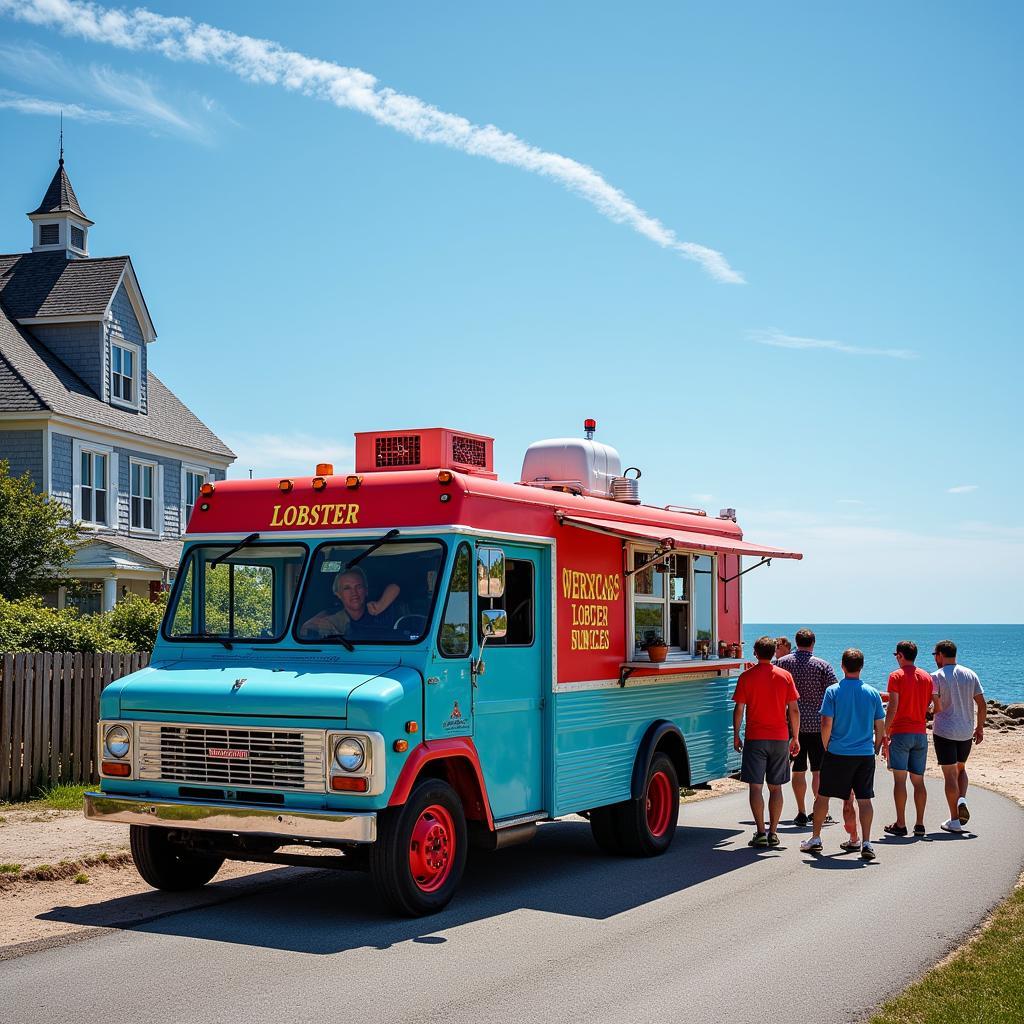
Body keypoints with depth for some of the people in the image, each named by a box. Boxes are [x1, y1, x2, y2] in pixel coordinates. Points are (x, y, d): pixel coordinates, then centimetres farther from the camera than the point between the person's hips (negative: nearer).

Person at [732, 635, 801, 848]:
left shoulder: (746, 677, -3)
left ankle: (761, 832, -5)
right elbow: (794, 710, 2)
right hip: (780, 738, 2)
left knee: (756, 786, 1)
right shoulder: (785, 676, 2)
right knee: (775, 787, 9)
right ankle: (773, 832, 9)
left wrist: (736, 736, 7)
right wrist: (795, 738, 10)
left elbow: (739, 709, -3)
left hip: (754, 738, -2)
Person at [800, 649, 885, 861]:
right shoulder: (873, 693, 1)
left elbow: (826, 725, -9)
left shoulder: (833, 691, -7)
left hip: (837, 754, -2)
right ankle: (866, 843, -2)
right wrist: (876, 750, 18)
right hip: (865, 755, 2)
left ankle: (815, 839, 18)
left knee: (823, 796, 11)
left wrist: (826, 748, 6)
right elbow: (879, 729, 5)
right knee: (864, 799, 5)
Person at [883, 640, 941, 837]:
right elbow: (937, 707, 11)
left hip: (900, 733, -5)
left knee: (899, 779, -3)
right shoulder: (927, 677, 10)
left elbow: (892, 708, -12)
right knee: (918, 780, 9)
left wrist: (885, 733, -7)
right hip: (921, 734, 5)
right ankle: (919, 824, 7)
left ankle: (900, 824, -4)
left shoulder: (896, 676, -6)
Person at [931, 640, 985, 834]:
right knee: (961, 768, 24)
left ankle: (954, 821, 3)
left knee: (949, 774, 1)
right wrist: (980, 728, 15)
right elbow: (982, 704, 5)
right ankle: (962, 800, -1)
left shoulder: (937, 677, -9)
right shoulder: (970, 675, 5)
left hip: (944, 731, -4)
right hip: (966, 732, 4)